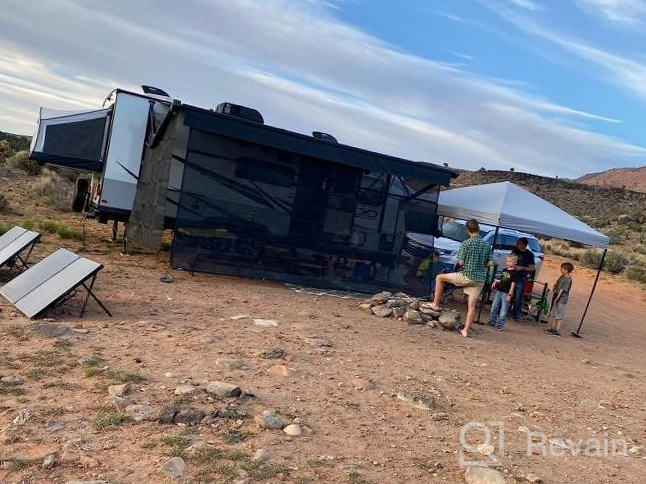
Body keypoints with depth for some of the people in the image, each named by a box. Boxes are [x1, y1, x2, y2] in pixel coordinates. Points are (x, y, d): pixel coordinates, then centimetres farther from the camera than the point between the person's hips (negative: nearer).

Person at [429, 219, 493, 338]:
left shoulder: (466, 243, -10)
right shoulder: (487, 245, 4)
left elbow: (460, 262, -12)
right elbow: (490, 263, 4)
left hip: (466, 276, -4)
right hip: (480, 279, 5)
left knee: (440, 277, 13)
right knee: (472, 305, 6)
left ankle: (435, 304, 15)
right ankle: (466, 330, 6)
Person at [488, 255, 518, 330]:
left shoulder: (514, 273, -9)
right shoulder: (504, 270, 11)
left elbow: (513, 284, -11)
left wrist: (509, 294, -15)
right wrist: (496, 282, 2)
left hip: (506, 293, -7)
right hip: (499, 291, 7)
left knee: (503, 310, -1)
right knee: (494, 307, 11)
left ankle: (500, 325, 4)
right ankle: (492, 321, 22)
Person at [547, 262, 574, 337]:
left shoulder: (568, 280, -18)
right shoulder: (562, 277, 9)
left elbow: (562, 289, -23)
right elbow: (557, 282, 26)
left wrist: (557, 297, -27)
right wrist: (555, 286, 7)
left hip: (562, 299, -10)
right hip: (557, 298, 10)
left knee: (559, 316, -5)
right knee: (553, 314, 16)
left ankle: (558, 331, -1)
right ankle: (553, 328, 25)